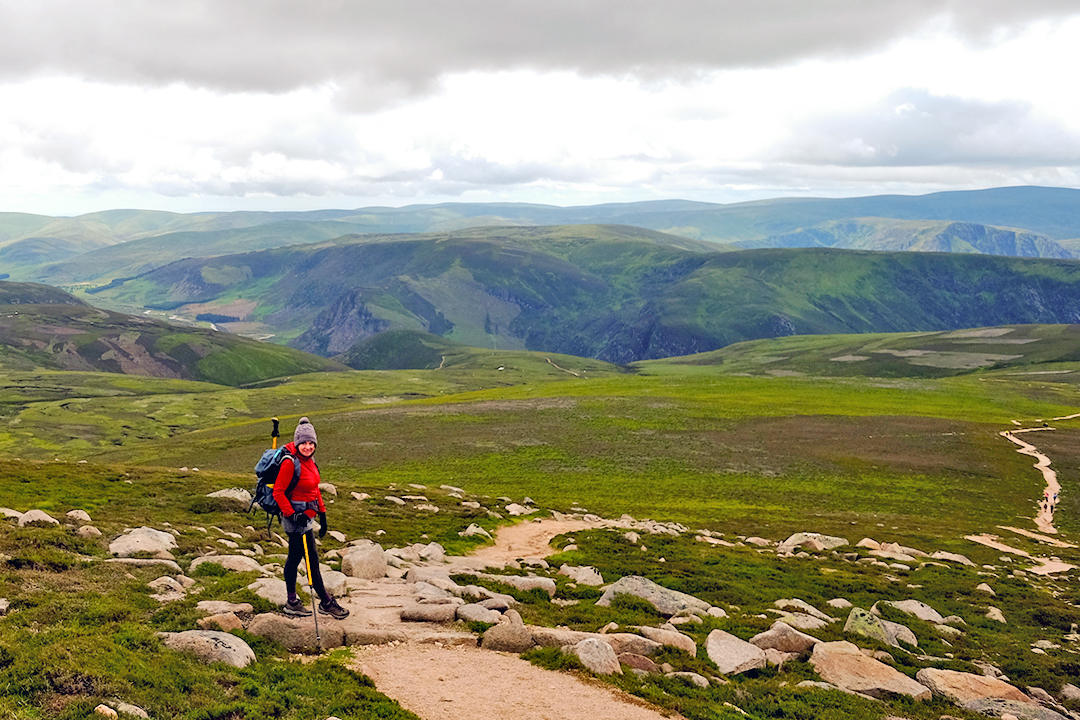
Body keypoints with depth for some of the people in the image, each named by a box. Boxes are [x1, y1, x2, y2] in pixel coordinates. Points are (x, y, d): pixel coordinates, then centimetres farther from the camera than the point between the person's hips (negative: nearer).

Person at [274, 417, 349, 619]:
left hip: (306, 516, 9)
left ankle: (292, 603, 27)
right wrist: (292, 514, -21)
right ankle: (327, 603, 9)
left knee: (295, 558, 16)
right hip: (296, 517, -9)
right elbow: (278, 491, -18)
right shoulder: (290, 463, -20)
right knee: (312, 560, -1)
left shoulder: (309, 460, 6)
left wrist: (322, 513, 15)